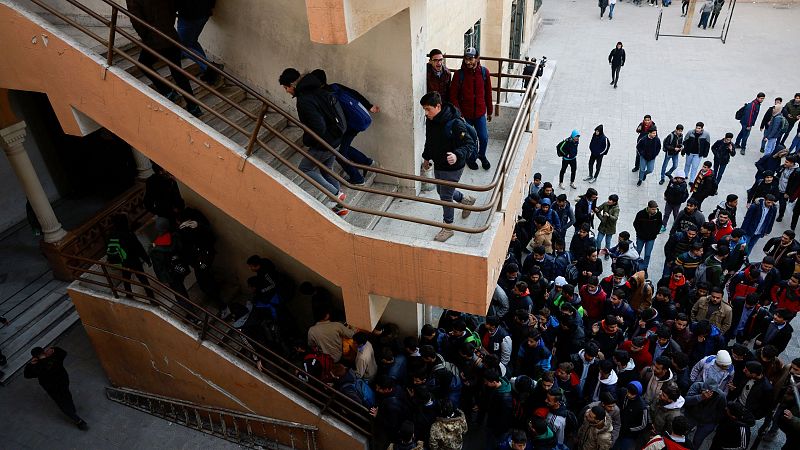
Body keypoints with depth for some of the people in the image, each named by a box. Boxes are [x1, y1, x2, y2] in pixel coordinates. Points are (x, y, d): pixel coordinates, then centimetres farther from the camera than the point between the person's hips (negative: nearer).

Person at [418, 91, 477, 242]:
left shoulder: (455, 123, -29)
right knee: (441, 191, 24)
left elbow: (469, 143, -25)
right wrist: (426, 158, 22)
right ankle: (466, 200, 51)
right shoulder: (430, 120, -4)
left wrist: (457, 155, -43)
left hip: (452, 167, -8)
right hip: (438, 164, 8)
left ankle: (448, 228, 21)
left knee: (445, 196, 1)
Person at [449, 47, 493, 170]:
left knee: (484, 138, 5)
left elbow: (488, 93, 5)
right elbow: (453, 95, -9)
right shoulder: (459, 74, -12)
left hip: (480, 113, 2)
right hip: (464, 114, -2)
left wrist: (489, 111, 10)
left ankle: (482, 155, 36)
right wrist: (458, 113, -15)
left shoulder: (484, 72, -4)